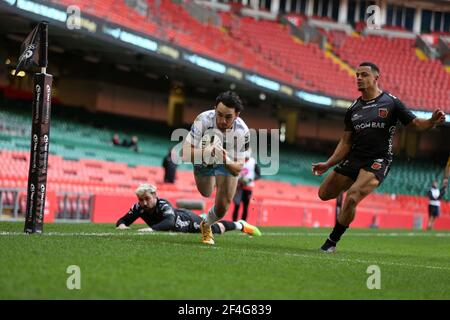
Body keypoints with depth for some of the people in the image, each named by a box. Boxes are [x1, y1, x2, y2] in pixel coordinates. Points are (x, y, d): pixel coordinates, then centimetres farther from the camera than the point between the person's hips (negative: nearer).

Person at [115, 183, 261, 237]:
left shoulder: (163, 205, -45)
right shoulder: (138, 208, -28)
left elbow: (170, 222, -63)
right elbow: (123, 220, -23)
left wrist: (152, 228, -78)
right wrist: (121, 225, -47)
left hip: (189, 220, -6)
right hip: (180, 220, 6)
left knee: (217, 229, 14)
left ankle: (240, 225, 40)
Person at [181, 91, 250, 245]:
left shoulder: (243, 132, -34)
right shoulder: (203, 120, -38)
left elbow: (238, 168, -27)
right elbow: (185, 153, -38)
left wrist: (227, 160, -50)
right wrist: (204, 153, -58)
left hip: (228, 164, -1)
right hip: (204, 162, 1)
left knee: (222, 207, -5)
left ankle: (206, 226, 26)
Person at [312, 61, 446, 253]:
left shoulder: (391, 102, -1)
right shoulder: (353, 109, 12)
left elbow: (416, 124, 0)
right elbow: (346, 142, 15)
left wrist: (432, 121, -22)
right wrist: (328, 164, 7)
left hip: (378, 161, -6)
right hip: (354, 158, 6)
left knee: (352, 199, -23)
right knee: (324, 194, 6)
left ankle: (332, 242, -9)